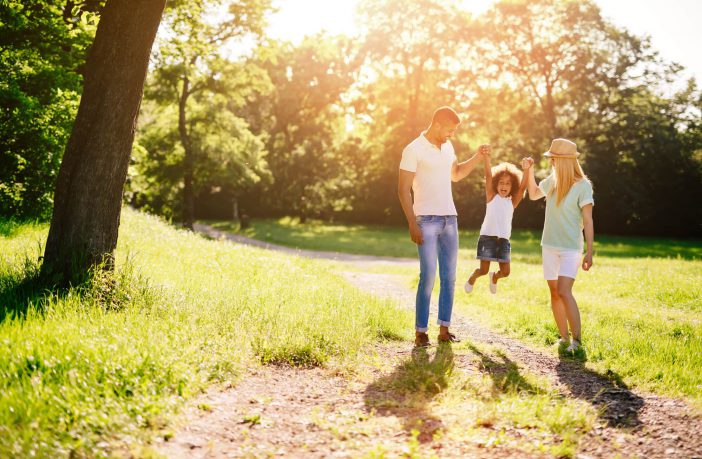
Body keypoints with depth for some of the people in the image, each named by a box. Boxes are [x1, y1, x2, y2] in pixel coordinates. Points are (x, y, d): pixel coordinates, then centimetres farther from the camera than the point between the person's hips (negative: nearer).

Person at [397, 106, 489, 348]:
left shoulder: (447, 146, 13)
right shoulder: (413, 150, -8)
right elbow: (403, 189, -10)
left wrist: (478, 157, 16)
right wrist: (412, 224, -16)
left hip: (450, 219, 7)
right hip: (427, 221, -7)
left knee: (449, 277, 6)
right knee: (428, 277, -10)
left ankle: (444, 329, 12)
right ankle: (420, 332, -2)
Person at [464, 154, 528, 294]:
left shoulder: (512, 202, 9)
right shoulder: (491, 197, 3)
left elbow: (522, 187, -3)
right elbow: (489, 176, -9)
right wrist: (486, 158, -20)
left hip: (504, 240, 3)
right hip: (488, 237, -3)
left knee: (505, 272, 2)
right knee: (483, 270, -2)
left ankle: (494, 277, 38)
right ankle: (472, 278, 32)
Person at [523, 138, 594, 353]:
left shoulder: (582, 185, -11)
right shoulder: (551, 181, 5)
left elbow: (588, 221, -11)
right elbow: (533, 194, 25)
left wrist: (589, 252, -14)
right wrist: (529, 171, 11)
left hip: (571, 248, -6)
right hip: (549, 246, 6)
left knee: (564, 291, -19)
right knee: (554, 293, 9)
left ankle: (577, 340, -11)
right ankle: (564, 337, 19)